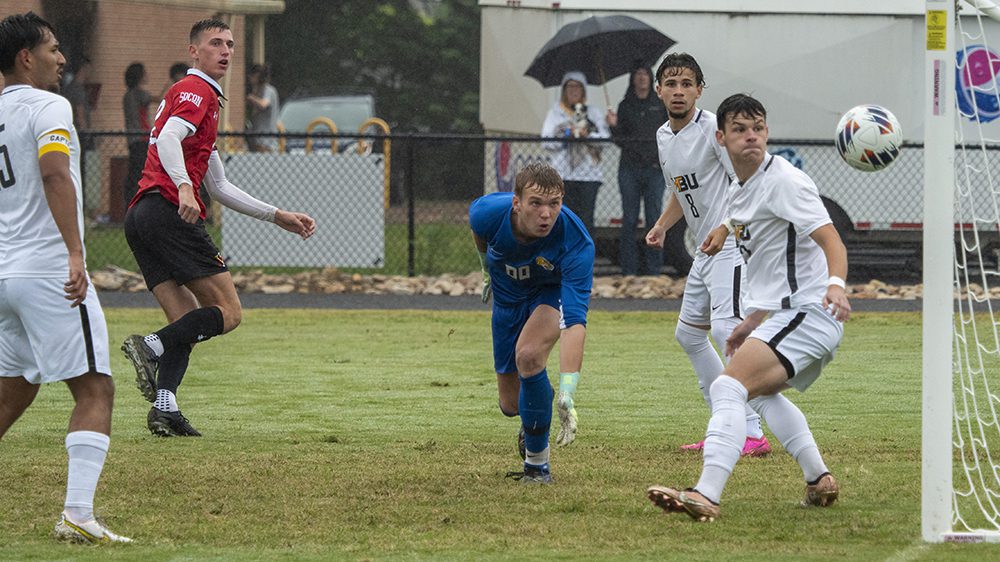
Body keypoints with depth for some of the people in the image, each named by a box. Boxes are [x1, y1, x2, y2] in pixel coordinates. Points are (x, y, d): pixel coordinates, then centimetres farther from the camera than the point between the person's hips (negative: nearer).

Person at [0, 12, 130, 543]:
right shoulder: (48, 107, -8)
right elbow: (55, 174, -24)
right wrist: (75, 255, -30)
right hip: (49, 271, -8)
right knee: (96, 390, -8)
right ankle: (77, 514, -20)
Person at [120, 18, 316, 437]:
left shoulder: (202, 95, 32)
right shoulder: (196, 90, 1)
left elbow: (219, 187, 35)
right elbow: (167, 139, -19)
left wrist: (278, 217, 33)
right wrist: (184, 187, -35)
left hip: (140, 215, 9)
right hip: (168, 211, -9)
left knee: (188, 322, 4)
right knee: (228, 312, -8)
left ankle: (164, 407, -12)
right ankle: (152, 347, -25)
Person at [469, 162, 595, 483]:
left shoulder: (576, 242, -41)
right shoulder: (488, 212, -32)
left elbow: (575, 321, -49)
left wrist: (567, 394, -58)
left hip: (553, 291, -3)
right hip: (508, 296, 4)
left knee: (528, 354, -34)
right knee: (511, 403, 8)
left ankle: (537, 462, -15)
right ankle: (530, 425, 50)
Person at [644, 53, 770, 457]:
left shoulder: (713, 128, -14)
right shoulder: (663, 137, 13)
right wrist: (661, 226, 13)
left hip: (734, 244, -10)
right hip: (705, 251, 10)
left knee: (726, 327, -25)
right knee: (689, 333, 17)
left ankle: (752, 434, -30)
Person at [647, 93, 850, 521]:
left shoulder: (785, 181, -14)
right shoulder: (738, 191, 15)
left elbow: (831, 240, -25)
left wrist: (836, 285, -43)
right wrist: (751, 324, 28)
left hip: (809, 313, -11)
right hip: (785, 312, 11)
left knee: (728, 386, -26)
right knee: (761, 393, 35)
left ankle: (706, 494, -40)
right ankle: (819, 480, 39)